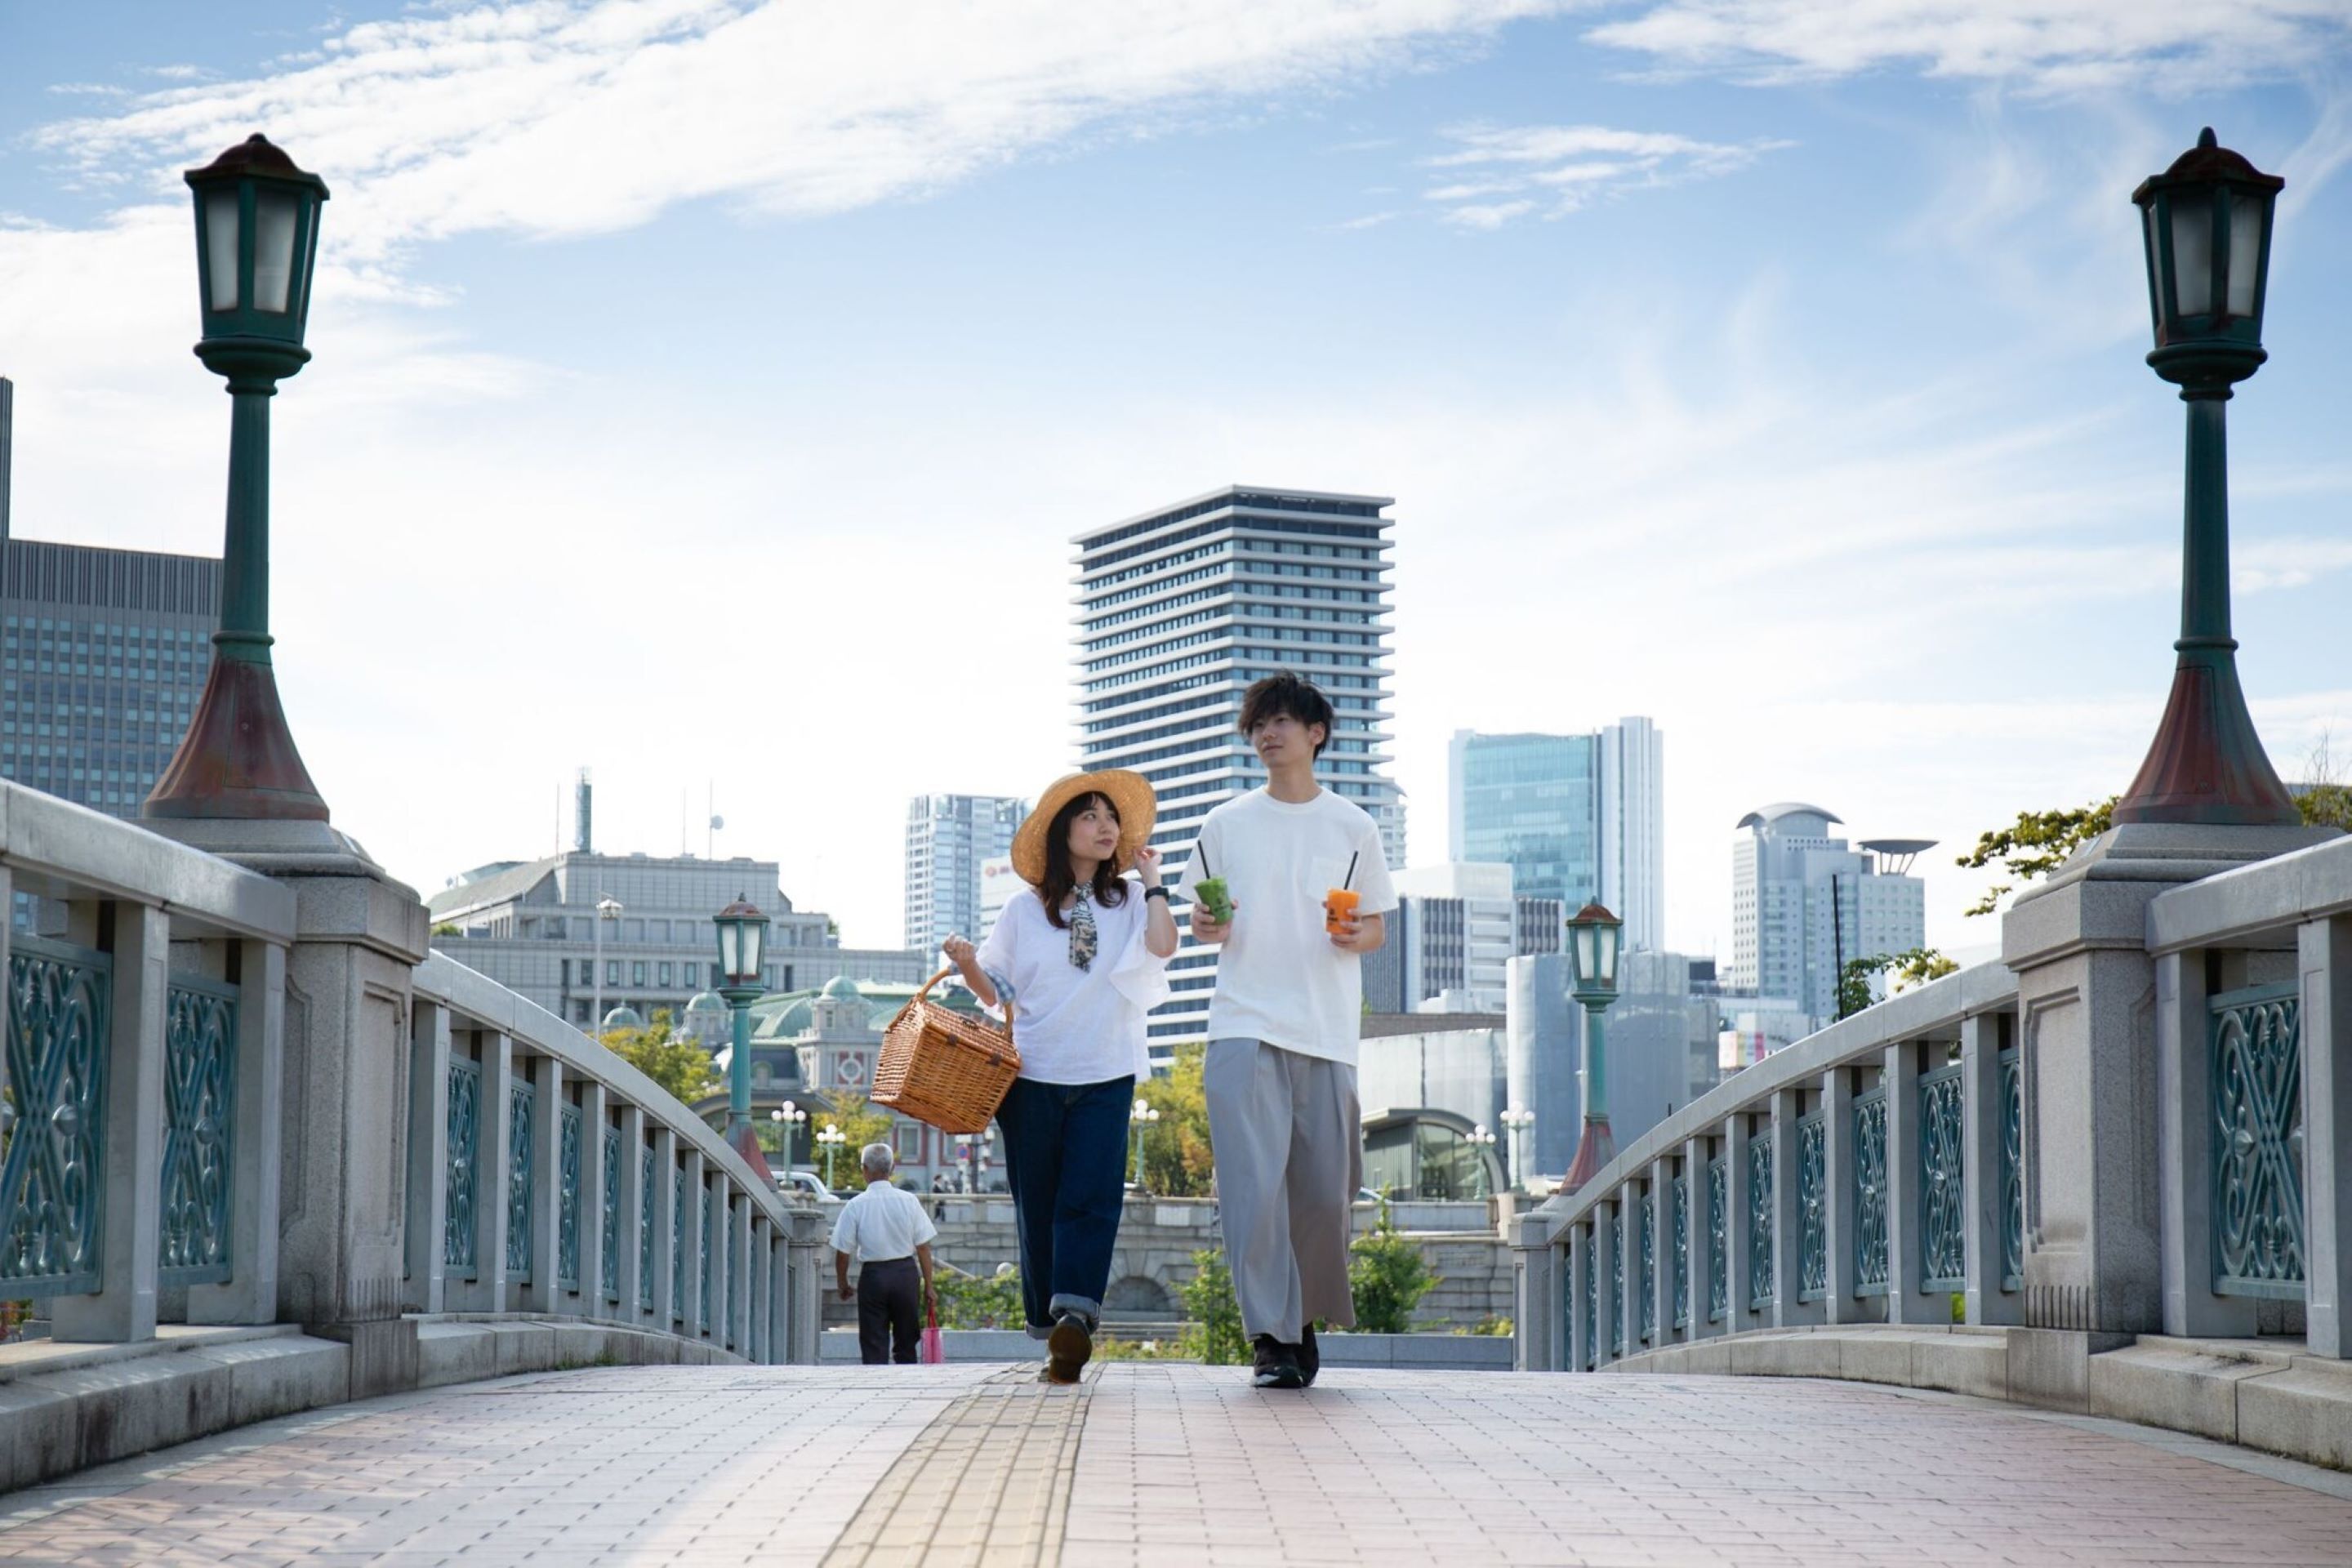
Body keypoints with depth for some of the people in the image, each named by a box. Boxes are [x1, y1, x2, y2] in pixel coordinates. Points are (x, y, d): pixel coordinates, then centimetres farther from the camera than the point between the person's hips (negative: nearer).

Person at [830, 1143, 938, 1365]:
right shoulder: (909, 1201, -4)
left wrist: (843, 1285, 11)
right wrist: (928, 1285, 6)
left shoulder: (855, 1206, -8)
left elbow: (842, 1252, -4)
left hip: (873, 1275, -2)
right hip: (906, 1272, 2)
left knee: (873, 1349, 3)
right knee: (906, 1346, 14)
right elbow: (923, 1247, -1)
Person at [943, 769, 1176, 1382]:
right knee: (1038, 1204, 3)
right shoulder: (1024, 909, 9)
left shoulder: (1128, 904, 9)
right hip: (1033, 1077, 1)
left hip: (1105, 1078, -1)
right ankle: (1050, 1328, 11)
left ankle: (1074, 1316, -28)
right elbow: (995, 992, 12)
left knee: (1092, 1197, -16)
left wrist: (1151, 880, 1)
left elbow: (1163, 945, -10)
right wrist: (967, 964, -8)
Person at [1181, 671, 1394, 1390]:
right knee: (1254, 1184, -13)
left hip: (1327, 1033, 1)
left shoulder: (1353, 828, 10)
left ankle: (1305, 1318, 22)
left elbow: (1377, 931, 14)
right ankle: (1271, 1338, -11)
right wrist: (1206, 926, -6)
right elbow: (1202, 921, 17)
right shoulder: (1226, 825, 11)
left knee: (1325, 1190, 1)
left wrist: (1354, 934, -8)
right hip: (1244, 1027, -1)